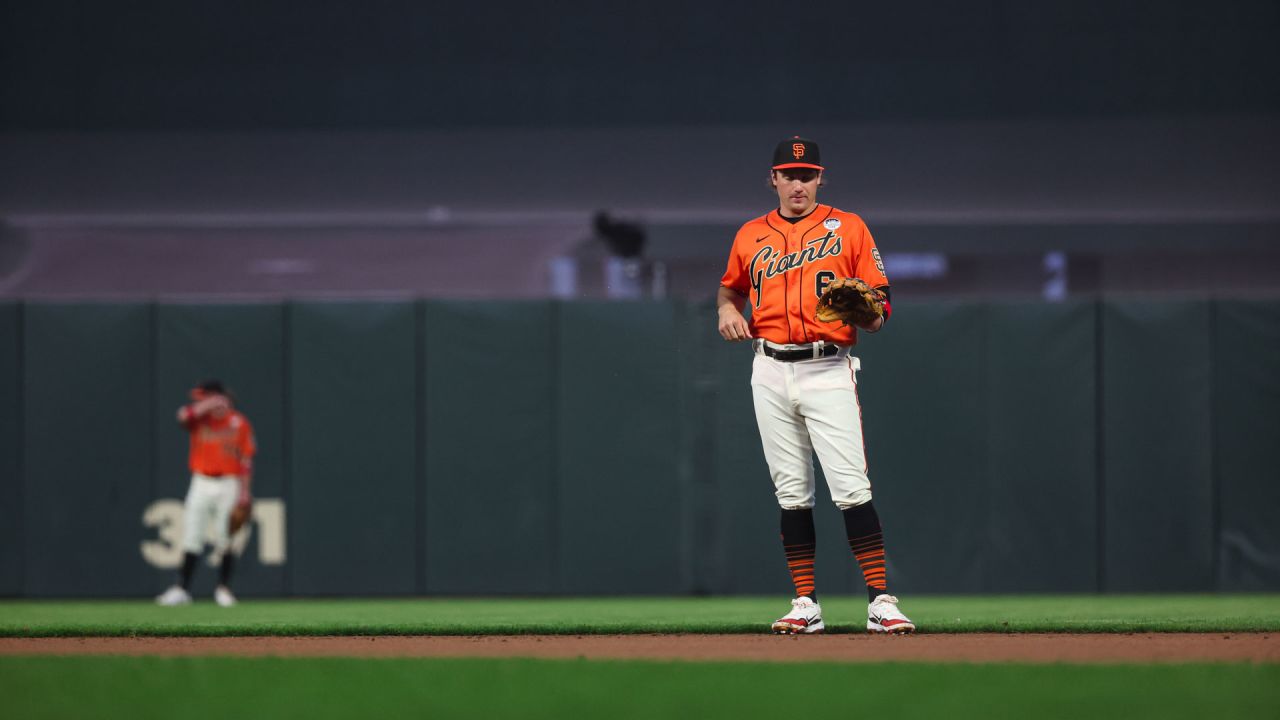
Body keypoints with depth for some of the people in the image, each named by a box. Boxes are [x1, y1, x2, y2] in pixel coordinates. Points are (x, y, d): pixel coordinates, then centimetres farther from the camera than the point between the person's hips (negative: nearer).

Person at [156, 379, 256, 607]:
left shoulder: (239, 423, 0)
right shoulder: (198, 417, 4)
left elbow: (246, 460, 0)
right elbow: (183, 416, -20)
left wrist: (244, 492, -5)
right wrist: (207, 405, -21)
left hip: (229, 485, -1)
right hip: (201, 484, 1)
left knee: (225, 539, 1)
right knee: (191, 537, -3)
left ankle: (224, 588, 13)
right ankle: (182, 588, -2)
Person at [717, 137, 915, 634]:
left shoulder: (849, 229, 4)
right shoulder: (750, 237, 13)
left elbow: (880, 307, 3)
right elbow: (730, 286, 30)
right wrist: (727, 310, 8)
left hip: (828, 369, -3)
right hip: (771, 373, 3)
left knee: (851, 488, -13)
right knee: (791, 494, 5)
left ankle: (880, 602, -13)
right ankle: (805, 606, 11)